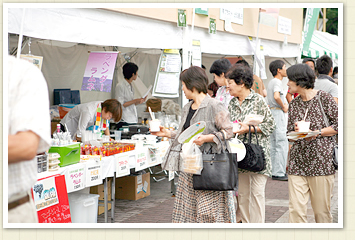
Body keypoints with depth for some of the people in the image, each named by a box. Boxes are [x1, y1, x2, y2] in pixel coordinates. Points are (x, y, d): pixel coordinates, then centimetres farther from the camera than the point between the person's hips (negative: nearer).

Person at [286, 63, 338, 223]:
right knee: (296, 209, -5)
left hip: (321, 161, -4)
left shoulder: (323, 98, -1)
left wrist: (317, 133, -12)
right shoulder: (294, 104, 14)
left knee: (321, 209, 1)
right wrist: (296, 132, -5)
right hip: (298, 162, 4)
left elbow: (339, 125, -2)